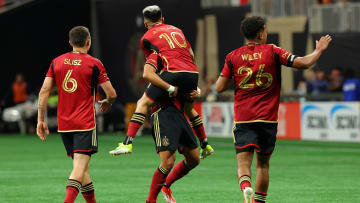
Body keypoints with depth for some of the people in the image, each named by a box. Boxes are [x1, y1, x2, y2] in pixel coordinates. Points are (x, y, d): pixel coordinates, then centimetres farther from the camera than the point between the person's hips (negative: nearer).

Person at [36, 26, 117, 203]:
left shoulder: (56, 62, 8)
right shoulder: (94, 64, -4)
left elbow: (44, 91, 3)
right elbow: (111, 94, -3)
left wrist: (40, 120, 7)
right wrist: (107, 103, 20)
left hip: (63, 125, 5)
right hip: (85, 124, -5)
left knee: (81, 166, 15)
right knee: (80, 166, -12)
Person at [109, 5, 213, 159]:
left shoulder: (147, 38, 14)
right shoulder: (177, 30, 28)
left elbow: (147, 74, 15)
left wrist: (168, 87, 19)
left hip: (174, 72, -6)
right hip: (193, 72, 6)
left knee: (143, 103, 0)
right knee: (189, 109, 29)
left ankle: (127, 143, -13)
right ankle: (205, 146, 35)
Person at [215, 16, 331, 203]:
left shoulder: (233, 57, 2)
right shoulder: (272, 52, -3)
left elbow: (220, 87, 2)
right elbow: (304, 63, -6)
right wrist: (319, 50, 12)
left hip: (242, 119, 0)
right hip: (267, 118, 0)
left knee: (243, 163, -6)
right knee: (263, 164, 14)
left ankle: (246, 187, -35)